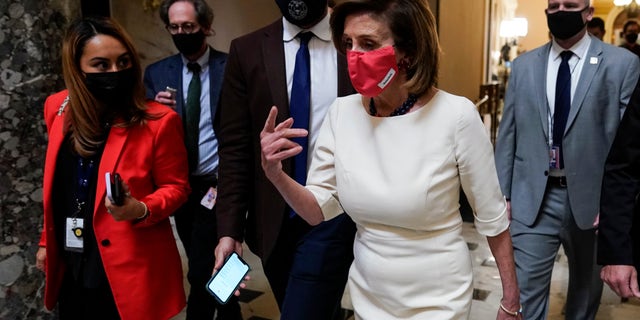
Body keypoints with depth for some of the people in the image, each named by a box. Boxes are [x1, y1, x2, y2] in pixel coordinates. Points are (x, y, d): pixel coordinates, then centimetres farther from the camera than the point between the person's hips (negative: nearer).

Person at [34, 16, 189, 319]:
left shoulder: (159, 121, -16)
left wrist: (140, 210, -25)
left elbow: (175, 187, -7)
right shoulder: (57, 108, -1)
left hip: (131, 269, -5)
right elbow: (58, 187, 10)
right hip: (71, 267, 5)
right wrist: (47, 240, 15)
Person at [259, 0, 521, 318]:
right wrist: (276, 174, -22)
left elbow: (492, 216, -9)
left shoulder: (455, 115, -20)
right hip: (366, 294, 5)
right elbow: (319, 210, -4)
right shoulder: (342, 112, -9)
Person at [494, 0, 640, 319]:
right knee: (525, 289, -1)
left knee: (587, 286, 21)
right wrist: (503, 194, 2)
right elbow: (508, 135, 4)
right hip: (533, 198, 1)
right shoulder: (523, 65, 4)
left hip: (592, 197, 0)